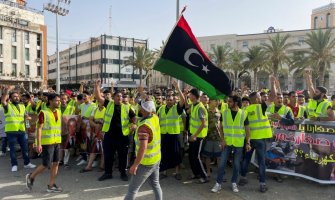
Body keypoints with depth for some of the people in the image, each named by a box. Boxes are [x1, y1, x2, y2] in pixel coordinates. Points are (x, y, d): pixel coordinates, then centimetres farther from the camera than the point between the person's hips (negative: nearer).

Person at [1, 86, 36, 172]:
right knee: (12, 149, 5)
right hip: (11, 131, -4)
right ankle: (14, 165, 15)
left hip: (22, 131, 5)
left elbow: (25, 116, 21)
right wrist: (7, 91, -32)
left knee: (25, 148, 10)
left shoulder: (22, 106, 14)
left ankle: (27, 163, 21)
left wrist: (28, 117, -3)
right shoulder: (8, 106, -3)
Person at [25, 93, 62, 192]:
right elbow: (39, 129, -15)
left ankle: (51, 185, 16)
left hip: (56, 142, 7)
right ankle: (31, 177, 24)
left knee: (56, 163, 6)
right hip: (47, 142, -7)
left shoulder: (58, 112, 8)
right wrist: (38, 144, -19)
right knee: (46, 165, -2)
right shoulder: (43, 113, -13)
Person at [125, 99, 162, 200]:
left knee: (132, 189, 3)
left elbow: (143, 148, -33)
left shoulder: (144, 126, -26)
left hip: (146, 163, -8)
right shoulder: (155, 118, -4)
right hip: (156, 159, 8)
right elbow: (151, 108, 19)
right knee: (156, 184, 21)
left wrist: (135, 165, -27)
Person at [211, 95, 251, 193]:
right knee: (222, 163, 1)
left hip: (239, 144, -1)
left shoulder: (244, 113, -4)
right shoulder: (225, 113, -1)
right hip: (227, 143, 1)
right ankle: (218, 183, 11)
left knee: (236, 164, 9)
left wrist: (248, 142, -5)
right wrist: (222, 140, -6)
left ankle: (234, 183, 25)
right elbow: (221, 127, 3)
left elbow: (247, 129, 0)